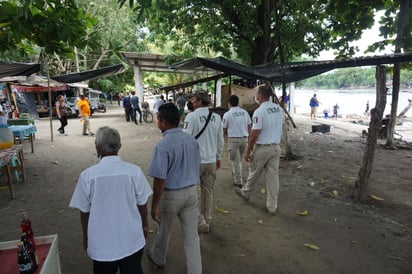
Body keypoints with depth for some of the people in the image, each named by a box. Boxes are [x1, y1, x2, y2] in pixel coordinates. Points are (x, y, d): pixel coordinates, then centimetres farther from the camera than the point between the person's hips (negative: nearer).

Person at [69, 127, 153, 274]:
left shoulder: (87, 175, -16)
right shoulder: (134, 171, -16)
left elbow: (84, 211, -6)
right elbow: (142, 204, -5)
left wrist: (85, 236, 12)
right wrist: (145, 225, 13)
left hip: (102, 244, 0)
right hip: (131, 241, 0)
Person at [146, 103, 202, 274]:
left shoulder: (163, 145, -23)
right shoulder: (192, 141, -2)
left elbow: (160, 180, -21)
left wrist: (154, 205, -11)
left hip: (170, 195, -4)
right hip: (191, 192, 5)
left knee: (163, 231, 23)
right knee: (192, 235, 13)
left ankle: (158, 259, 49)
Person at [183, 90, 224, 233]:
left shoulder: (192, 116, -15)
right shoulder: (216, 117, 0)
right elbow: (220, 141, 6)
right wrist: (218, 157, 19)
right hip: (211, 161, 5)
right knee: (208, 192, 16)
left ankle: (200, 221, 14)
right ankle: (207, 222, 30)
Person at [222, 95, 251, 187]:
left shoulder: (227, 114, -7)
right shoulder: (245, 112, 6)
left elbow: (224, 130, -3)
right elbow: (249, 126, 8)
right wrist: (249, 138, 18)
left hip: (233, 139, -4)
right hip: (244, 138, 5)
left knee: (235, 160, 5)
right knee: (239, 159, 21)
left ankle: (238, 181, 8)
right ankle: (236, 175, 36)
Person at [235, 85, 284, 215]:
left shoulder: (259, 112, -19)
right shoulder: (279, 109, 3)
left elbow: (254, 134, -20)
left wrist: (248, 152, -12)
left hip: (262, 148, -5)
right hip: (276, 147, 6)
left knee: (254, 173, 15)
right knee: (273, 176, 9)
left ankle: (245, 193, 39)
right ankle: (272, 206, 17)